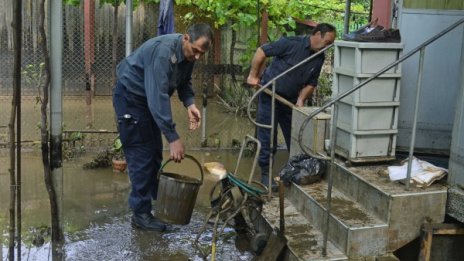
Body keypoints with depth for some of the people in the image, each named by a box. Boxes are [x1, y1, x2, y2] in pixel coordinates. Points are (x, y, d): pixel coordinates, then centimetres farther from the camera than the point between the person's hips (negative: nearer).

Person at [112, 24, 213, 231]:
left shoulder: (188, 53, -7)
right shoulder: (163, 51, -34)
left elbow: (184, 81, 8)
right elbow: (158, 97, -38)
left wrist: (189, 104, -14)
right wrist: (173, 138, -39)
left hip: (150, 97, 9)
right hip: (130, 96, -9)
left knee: (155, 153, 11)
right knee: (141, 155, -9)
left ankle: (156, 202, 21)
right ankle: (140, 213, -2)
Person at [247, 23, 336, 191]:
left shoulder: (319, 58, 0)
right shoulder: (291, 43, -20)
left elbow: (311, 83, 6)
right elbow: (261, 51, -15)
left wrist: (301, 99, -11)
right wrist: (253, 75, -13)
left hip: (290, 99, 6)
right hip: (270, 95, -6)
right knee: (267, 137, -1)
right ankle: (265, 174, 9)